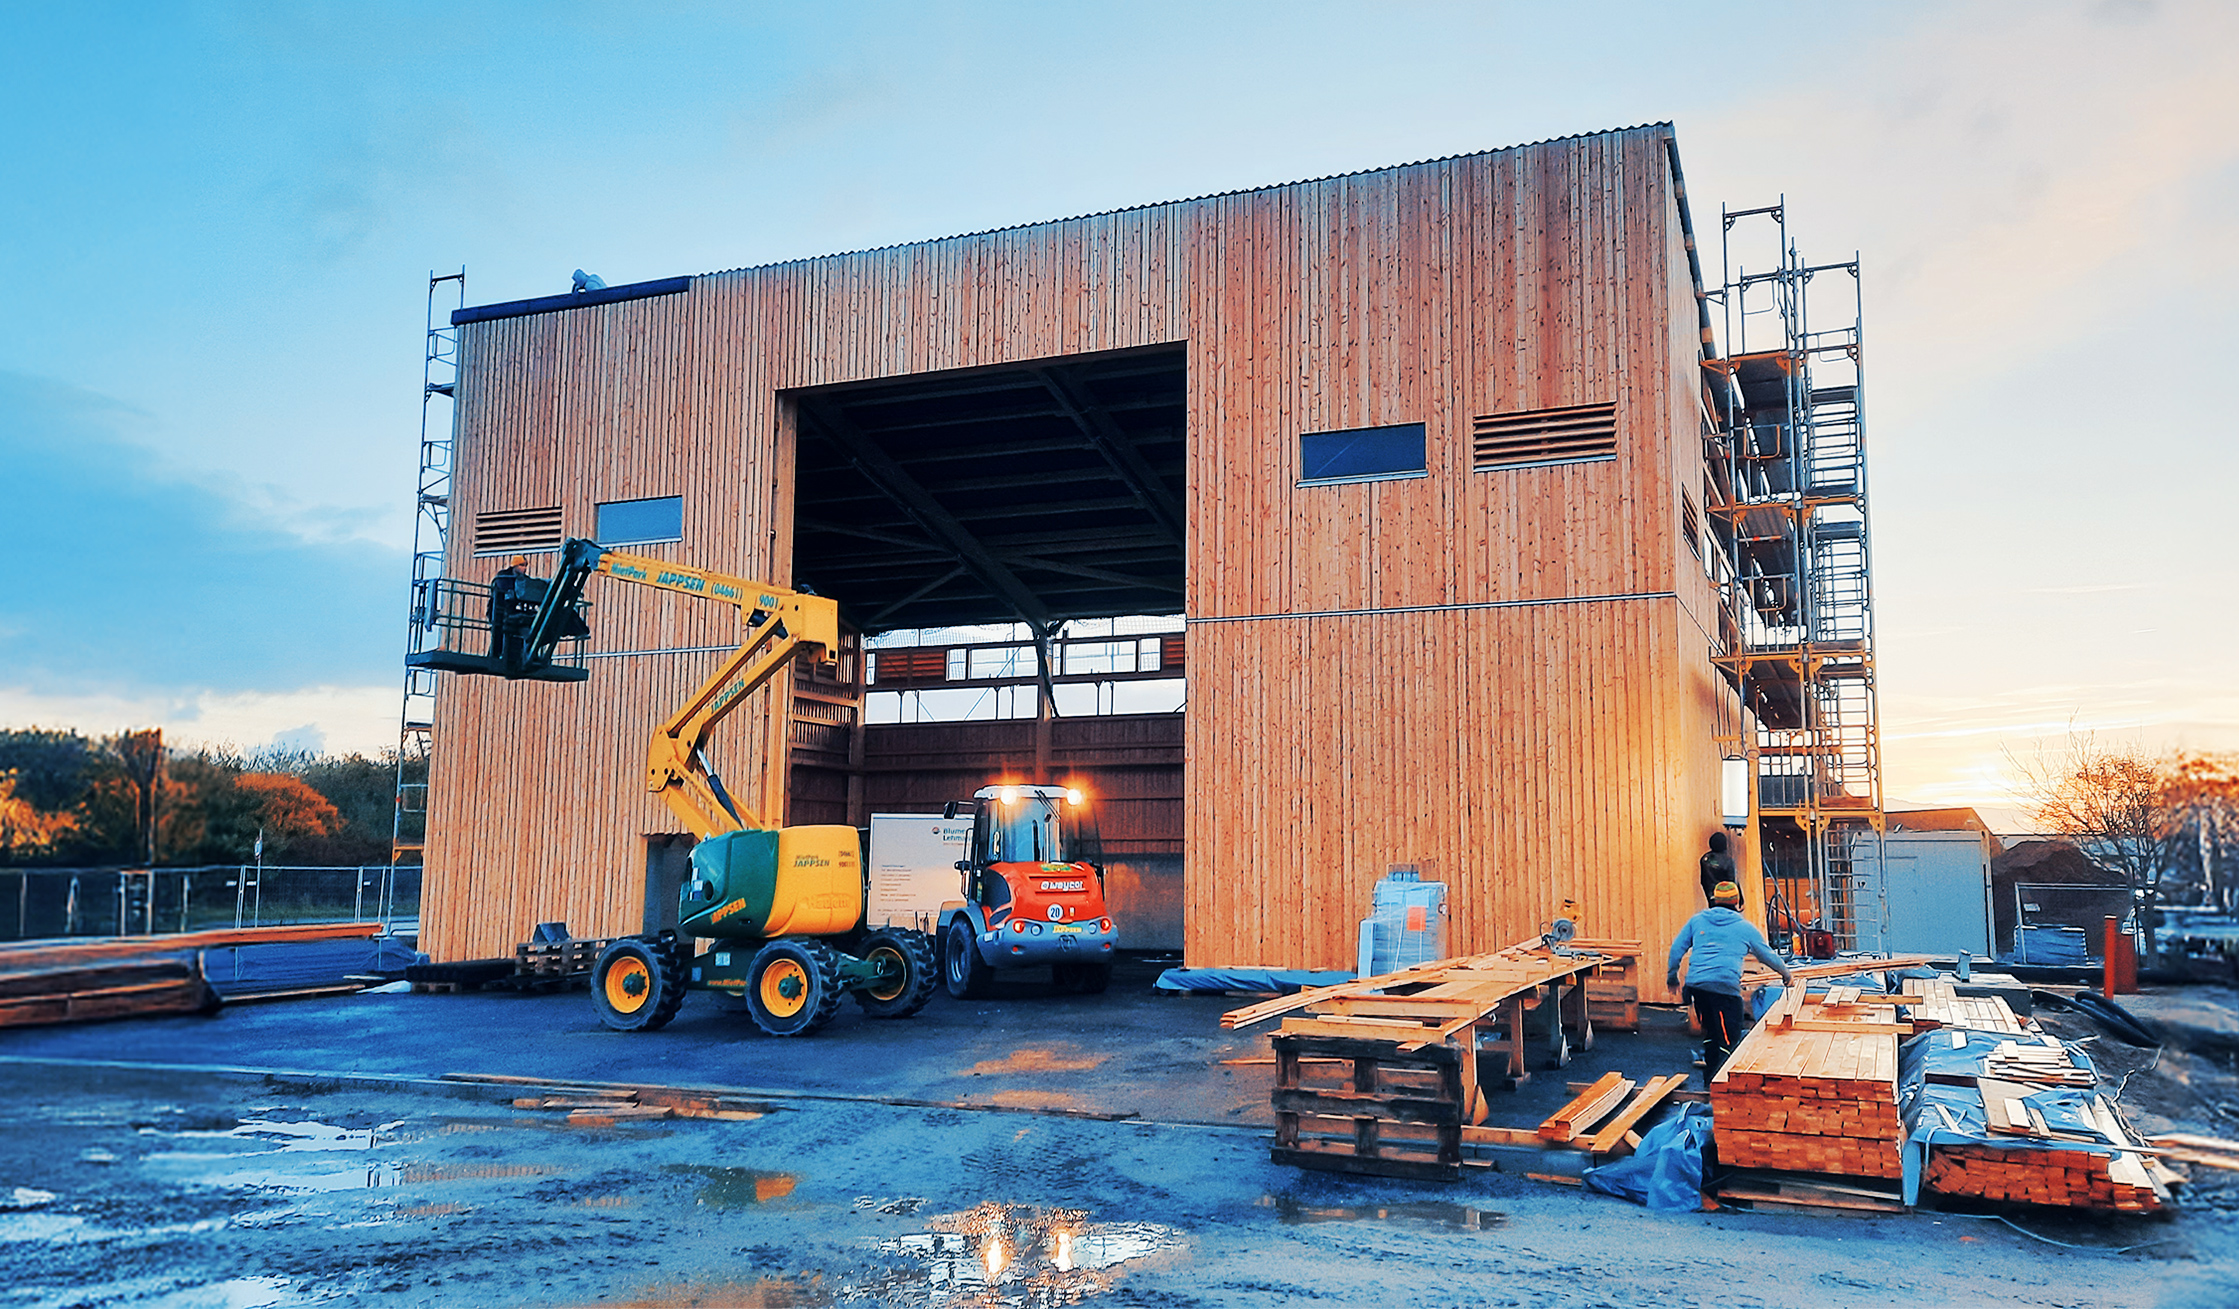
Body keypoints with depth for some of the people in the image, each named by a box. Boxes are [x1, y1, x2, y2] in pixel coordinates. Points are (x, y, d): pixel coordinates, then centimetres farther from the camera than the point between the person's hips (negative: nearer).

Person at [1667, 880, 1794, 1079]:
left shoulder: (1697, 920, 17)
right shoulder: (1745, 927, 11)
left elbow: (1677, 948, 14)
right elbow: (1768, 955, 23)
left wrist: (1672, 975, 26)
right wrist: (1786, 974, 40)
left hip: (1695, 983, 4)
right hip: (1725, 986, -4)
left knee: (1711, 1032, 20)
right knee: (1729, 1038, 0)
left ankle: (1708, 1079, 25)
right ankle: (1713, 1083, -8)